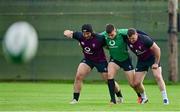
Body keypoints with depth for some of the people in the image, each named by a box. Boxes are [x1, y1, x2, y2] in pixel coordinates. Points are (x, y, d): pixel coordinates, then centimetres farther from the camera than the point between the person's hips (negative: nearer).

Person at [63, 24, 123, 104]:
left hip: (100, 60, -3)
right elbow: (67, 33, -7)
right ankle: (75, 99, -4)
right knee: (78, 76, -15)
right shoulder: (80, 36, -17)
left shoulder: (99, 39, -27)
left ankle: (119, 96, 32)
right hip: (87, 59, 3)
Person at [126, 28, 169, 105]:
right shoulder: (128, 41, -16)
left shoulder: (145, 39, -30)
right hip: (141, 60, 5)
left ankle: (165, 98, -17)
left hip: (152, 58, -5)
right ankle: (144, 97, 23)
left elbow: (157, 49, -21)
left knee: (158, 76, -24)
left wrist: (156, 63, -18)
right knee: (136, 83, -3)